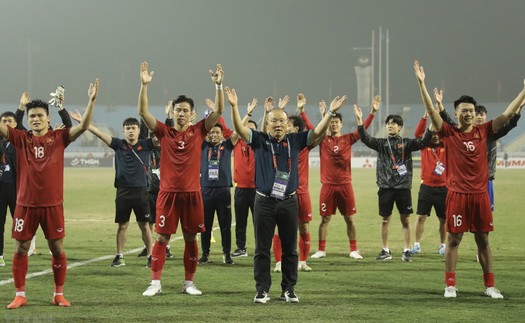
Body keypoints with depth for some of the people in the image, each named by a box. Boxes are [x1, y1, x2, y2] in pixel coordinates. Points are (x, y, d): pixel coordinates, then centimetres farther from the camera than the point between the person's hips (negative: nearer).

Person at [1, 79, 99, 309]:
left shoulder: (59, 137, 1)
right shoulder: (20, 138, 2)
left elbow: (83, 126, -9)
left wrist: (91, 101, -21)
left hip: (52, 204, 0)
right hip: (26, 203, 0)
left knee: (57, 249, 4)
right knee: (21, 248, 3)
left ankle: (59, 294, 16)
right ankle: (20, 295, 11)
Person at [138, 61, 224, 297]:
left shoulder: (199, 132, 4)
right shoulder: (164, 132, 2)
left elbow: (218, 111, -4)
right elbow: (143, 112, -6)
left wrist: (218, 85, -14)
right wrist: (144, 85, -16)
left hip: (192, 193, 1)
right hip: (168, 192, -1)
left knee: (191, 238, 7)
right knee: (162, 238, -1)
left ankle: (189, 282, 16)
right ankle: (155, 283, 2)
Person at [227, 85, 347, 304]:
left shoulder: (295, 141, 5)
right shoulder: (259, 140, 0)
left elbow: (317, 132, 0)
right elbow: (239, 129, -11)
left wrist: (331, 112, -12)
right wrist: (234, 107, -26)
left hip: (289, 202, 2)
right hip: (264, 202, -2)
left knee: (290, 249, 7)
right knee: (262, 249, 2)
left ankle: (289, 289, 16)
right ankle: (262, 290, 8)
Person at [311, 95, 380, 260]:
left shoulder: (348, 139, 5)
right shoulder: (323, 140, 3)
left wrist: (373, 112, -11)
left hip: (345, 185, 1)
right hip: (328, 185, -1)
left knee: (350, 218, 4)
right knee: (325, 218, 4)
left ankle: (354, 250, 10)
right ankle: (321, 250, 11)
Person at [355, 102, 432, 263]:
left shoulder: (406, 143, 3)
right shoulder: (381, 143, 6)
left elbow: (423, 142, -9)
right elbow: (365, 139, -9)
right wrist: (360, 120, -22)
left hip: (403, 187, -1)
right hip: (385, 187, 1)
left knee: (405, 220, 2)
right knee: (385, 220, 5)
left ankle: (407, 251, 8)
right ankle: (385, 251, 15)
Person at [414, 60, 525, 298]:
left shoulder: (483, 132, 4)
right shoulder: (449, 133, -3)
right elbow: (431, 111, -12)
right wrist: (421, 84, -21)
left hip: (480, 194, 2)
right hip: (457, 194, -2)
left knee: (483, 240, 8)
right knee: (453, 239, 2)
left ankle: (490, 286, 12)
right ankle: (450, 285, 7)